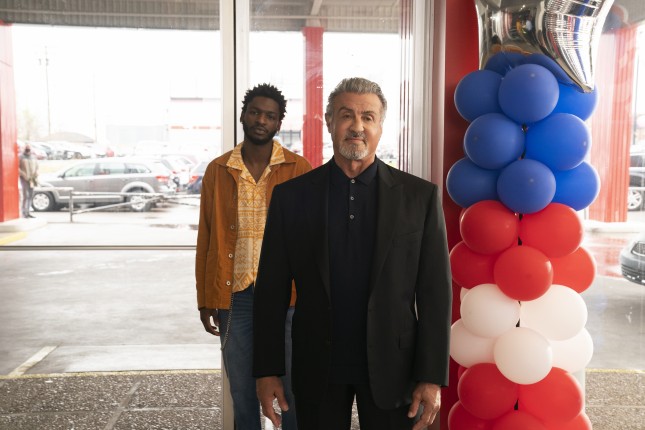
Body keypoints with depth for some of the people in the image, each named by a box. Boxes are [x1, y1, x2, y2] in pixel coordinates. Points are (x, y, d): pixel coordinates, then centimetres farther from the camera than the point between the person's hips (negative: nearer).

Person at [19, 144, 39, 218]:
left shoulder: (33, 157, 14)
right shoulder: (21, 157, -2)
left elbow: (36, 167, 18)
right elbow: (17, 167, -7)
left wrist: (36, 175, 2)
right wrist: (24, 175, -15)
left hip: (32, 179, 5)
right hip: (24, 179, -5)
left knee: (30, 196, 5)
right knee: (26, 196, -11)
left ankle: (28, 212, 11)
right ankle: (24, 213, -8)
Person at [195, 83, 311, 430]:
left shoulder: (300, 170, -2)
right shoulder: (217, 170, 3)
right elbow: (206, 239, 6)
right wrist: (205, 300, 5)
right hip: (234, 296, 2)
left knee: (292, 388, 9)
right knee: (242, 391, 15)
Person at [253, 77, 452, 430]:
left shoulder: (420, 195, -3)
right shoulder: (290, 196, -2)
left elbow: (435, 291, -4)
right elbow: (272, 290, 0)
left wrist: (432, 376, -7)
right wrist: (267, 371, -2)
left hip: (392, 367, 0)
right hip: (316, 370, 1)